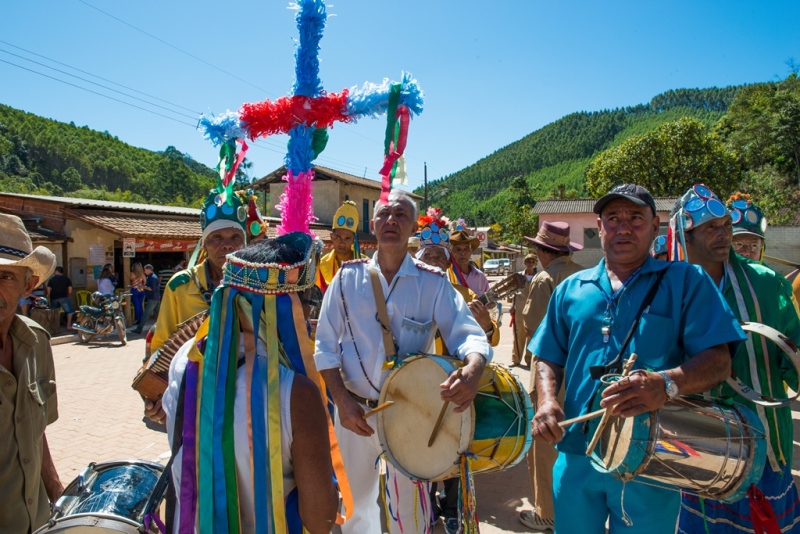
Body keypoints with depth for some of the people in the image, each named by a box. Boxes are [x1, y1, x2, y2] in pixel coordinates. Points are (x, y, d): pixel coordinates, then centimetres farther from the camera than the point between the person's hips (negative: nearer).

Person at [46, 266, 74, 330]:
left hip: (54, 298, 3)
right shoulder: (66, 278, 8)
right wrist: (68, 295, 16)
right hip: (63, 297, -3)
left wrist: (49, 297, 17)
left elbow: (48, 289, 6)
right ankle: (69, 325, -11)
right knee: (69, 311, -1)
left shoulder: (52, 279, 12)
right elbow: (70, 289, 2)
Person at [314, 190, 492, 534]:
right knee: (352, 505, 21)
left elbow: (469, 335, -15)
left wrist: (472, 370, -36)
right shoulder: (348, 277, -2)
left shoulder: (433, 283, -6)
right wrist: (341, 399, -12)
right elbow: (325, 346, -1)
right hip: (354, 410, 2)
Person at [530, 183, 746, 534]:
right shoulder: (571, 289, 9)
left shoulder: (686, 281, 0)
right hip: (576, 455, 3)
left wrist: (667, 384, -29)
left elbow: (718, 361, -9)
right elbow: (549, 358, 13)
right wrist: (546, 401, -7)